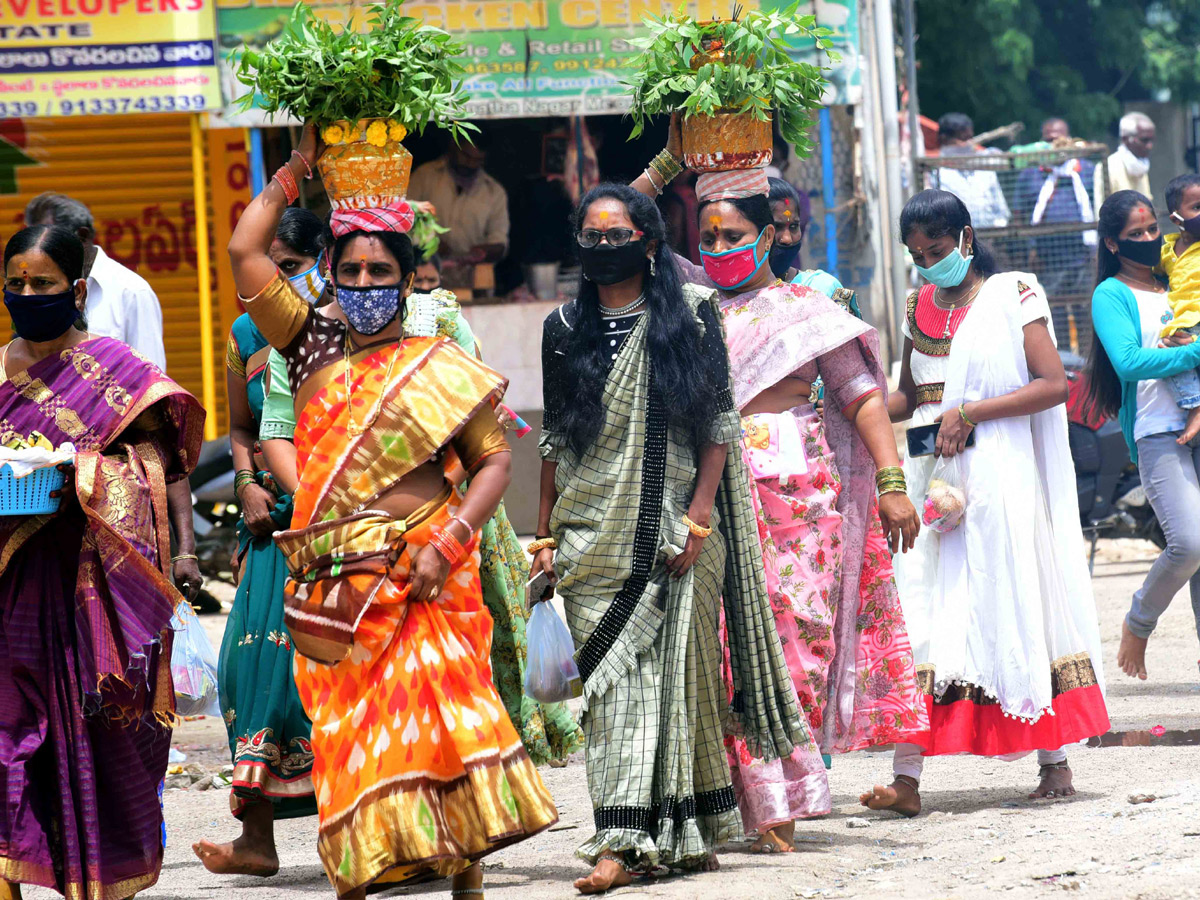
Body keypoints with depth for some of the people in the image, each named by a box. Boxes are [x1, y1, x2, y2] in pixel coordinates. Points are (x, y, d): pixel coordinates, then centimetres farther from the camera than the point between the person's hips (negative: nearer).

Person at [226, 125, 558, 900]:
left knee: (440, 711, -10)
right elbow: (245, 252, 8)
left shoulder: (440, 368, 4)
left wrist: (447, 544, -12)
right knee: (345, 733, 2)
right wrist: (299, 169, 13)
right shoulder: (315, 347, 12)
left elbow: (494, 463, 1)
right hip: (330, 576, 3)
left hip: (418, 570, -3)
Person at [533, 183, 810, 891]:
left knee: (680, 672, 0)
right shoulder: (566, 329, 11)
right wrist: (545, 532, 9)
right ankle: (622, 843, -9)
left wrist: (699, 514, -8)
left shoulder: (692, 314, 3)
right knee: (614, 679, -6)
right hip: (594, 534, 2)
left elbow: (718, 420, 1)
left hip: (676, 528, -2)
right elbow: (555, 435, 14)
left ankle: (693, 829, 9)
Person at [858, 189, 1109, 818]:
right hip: (931, 478, 4)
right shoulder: (918, 307, 14)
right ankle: (907, 777, -12)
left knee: (1018, 606, -1)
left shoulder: (1013, 296, -1)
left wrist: (969, 413, -15)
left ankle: (1054, 760, 9)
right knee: (917, 612, -6)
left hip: (999, 476, -4)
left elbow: (1053, 384, -9)